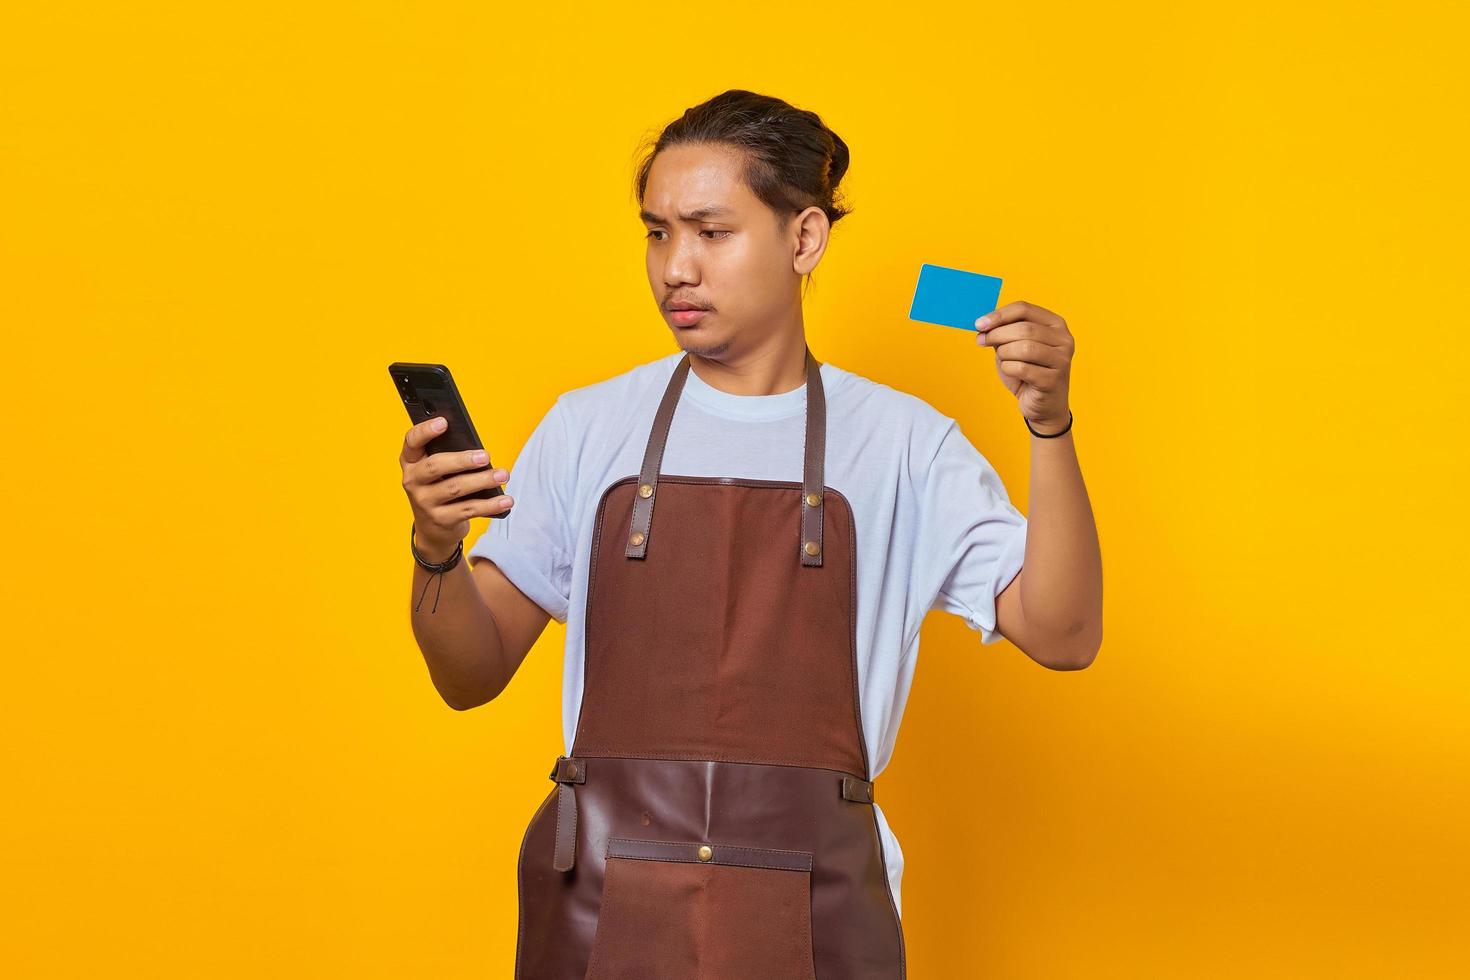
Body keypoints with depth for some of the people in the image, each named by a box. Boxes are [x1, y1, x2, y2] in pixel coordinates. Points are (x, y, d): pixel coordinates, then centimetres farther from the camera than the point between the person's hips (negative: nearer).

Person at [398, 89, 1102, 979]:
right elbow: (473, 676, 4)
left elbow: (1061, 636, -7)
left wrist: (1051, 426, -18)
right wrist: (436, 554, -16)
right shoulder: (589, 429, 4)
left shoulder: (901, 442, 1)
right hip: (602, 909, 1)